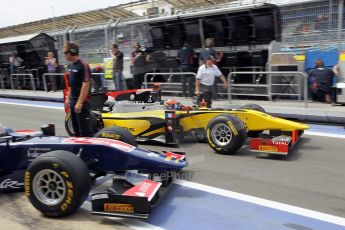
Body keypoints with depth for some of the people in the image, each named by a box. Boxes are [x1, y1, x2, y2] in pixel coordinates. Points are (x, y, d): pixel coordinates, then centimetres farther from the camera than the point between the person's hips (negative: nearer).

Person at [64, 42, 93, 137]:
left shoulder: (83, 65, -14)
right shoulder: (70, 66, 13)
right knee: (76, 129, 17)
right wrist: (68, 98, 17)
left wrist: (80, 102, -22)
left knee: (85, 129, -5)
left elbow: (86, 85, -19)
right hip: (73, 101, 9)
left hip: (81, 101, -9)